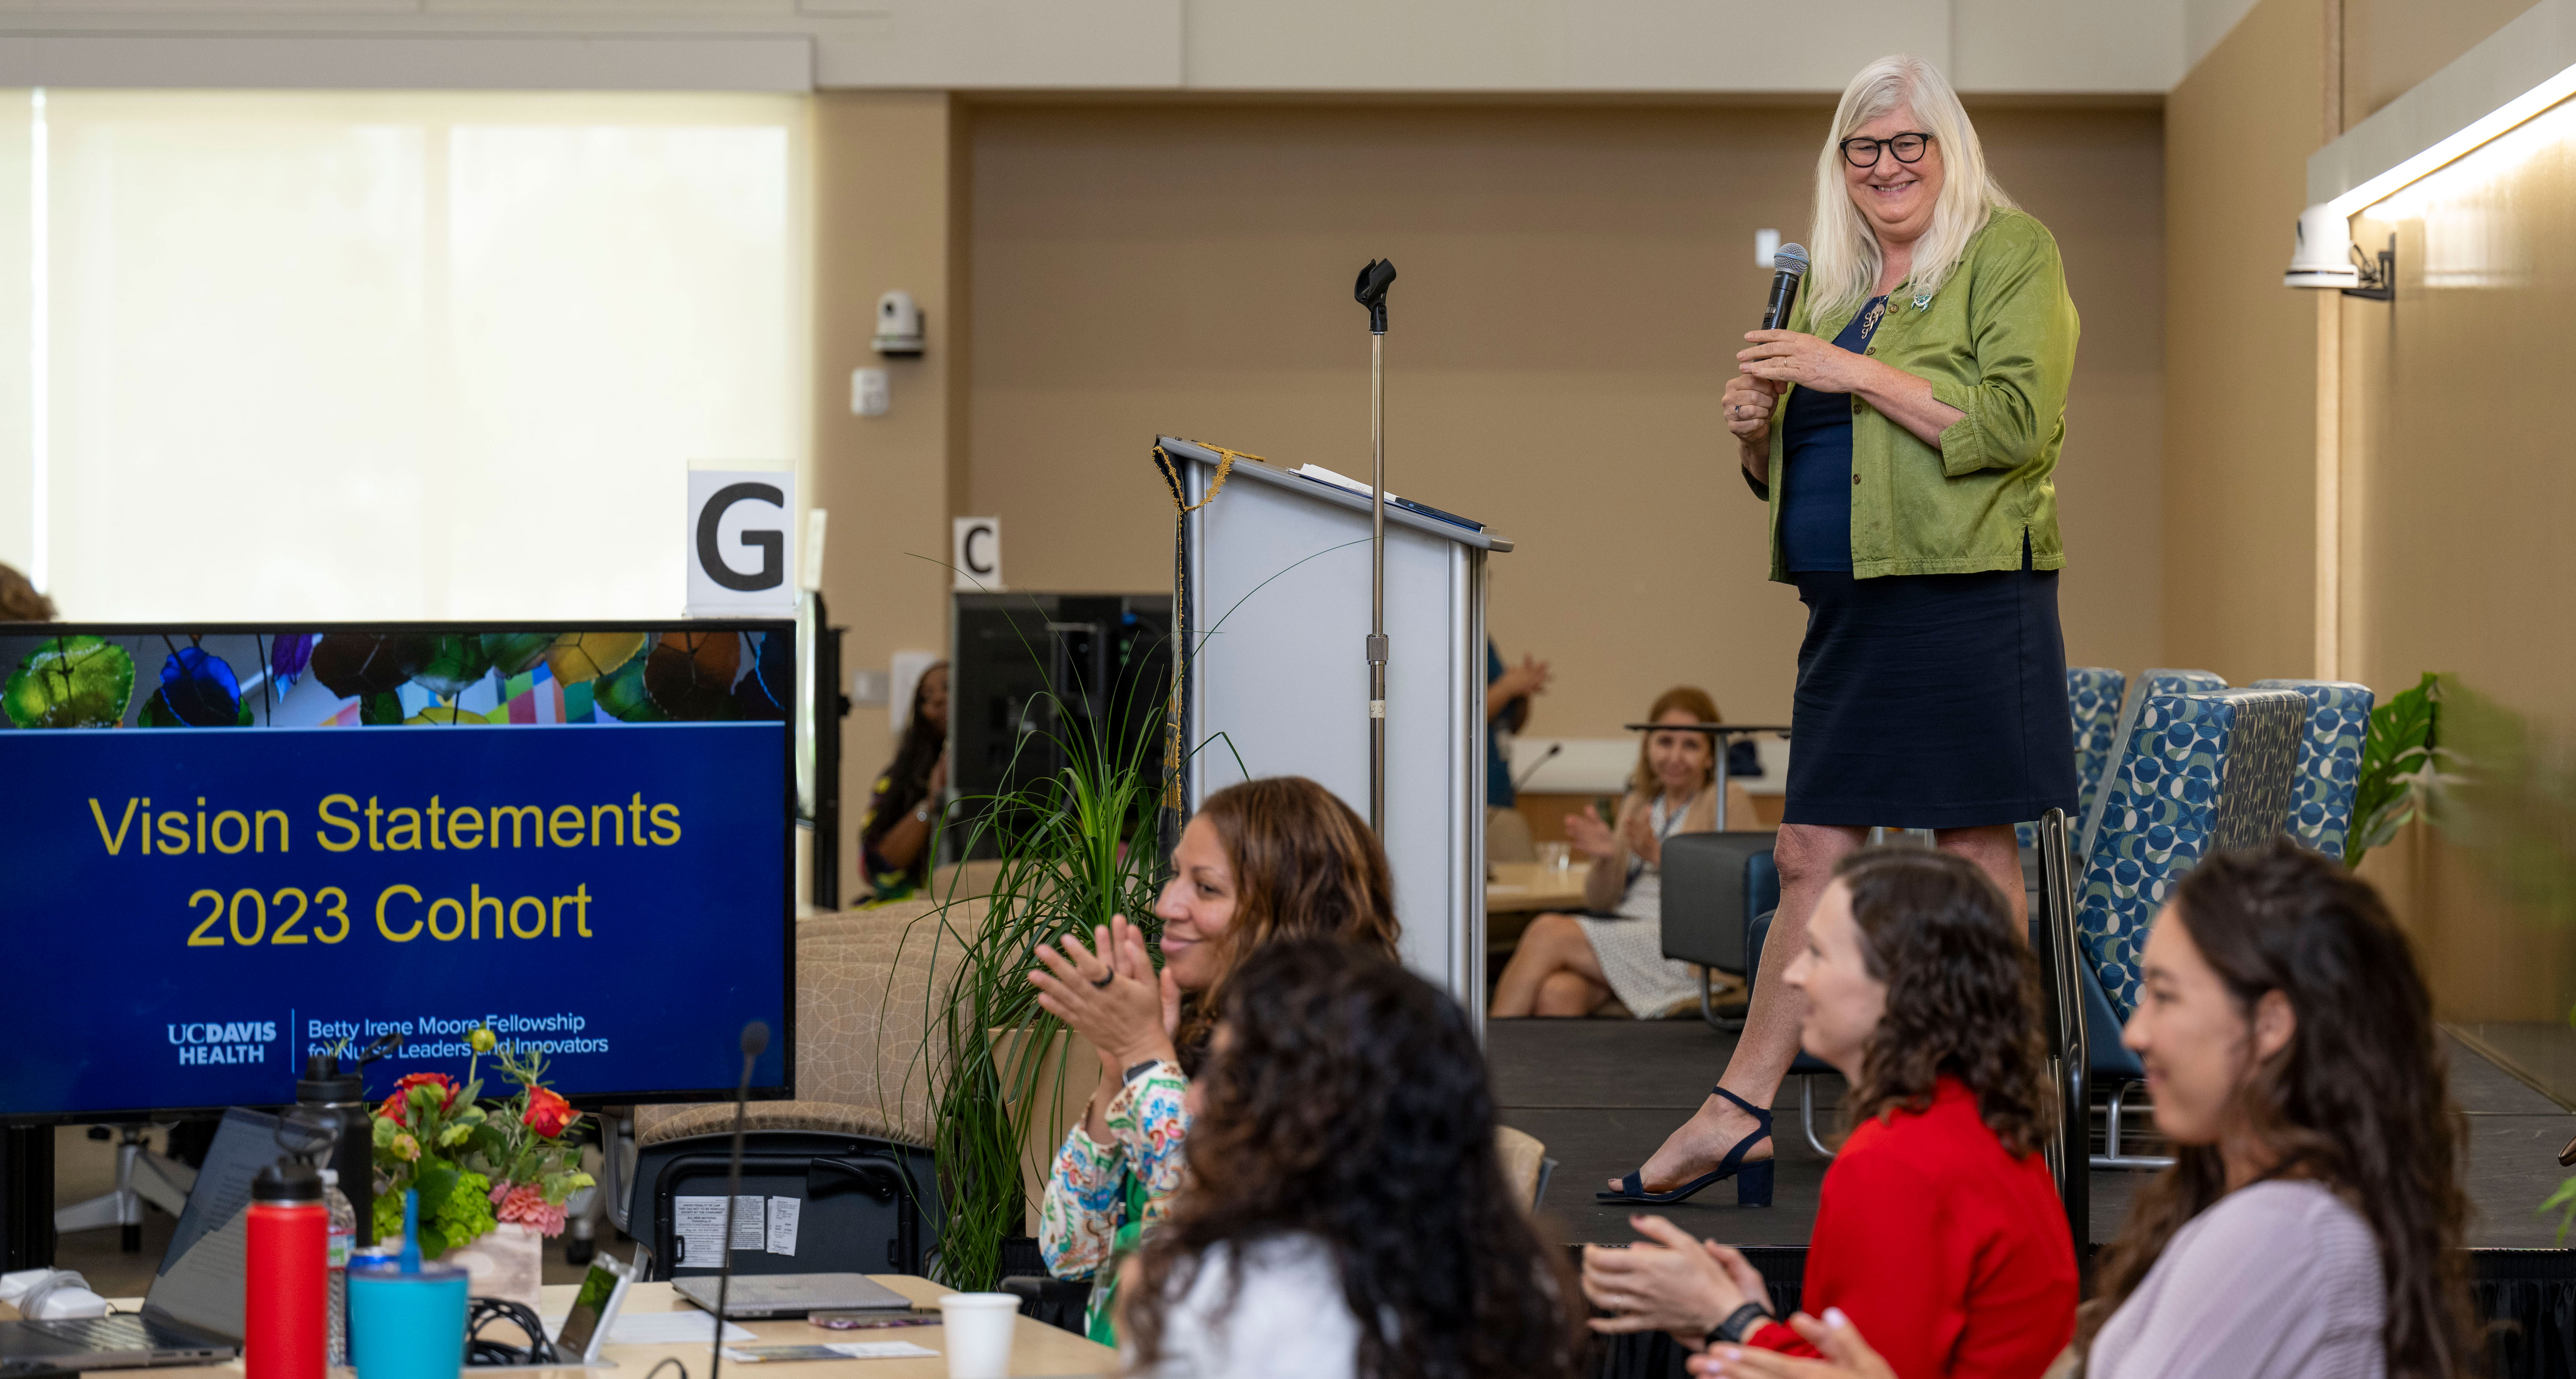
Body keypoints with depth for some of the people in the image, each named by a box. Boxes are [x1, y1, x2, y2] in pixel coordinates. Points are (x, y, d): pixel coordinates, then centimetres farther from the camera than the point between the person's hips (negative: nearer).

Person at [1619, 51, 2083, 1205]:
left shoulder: (2009, 253, -2)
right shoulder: (1833, 283, 19)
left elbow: (2016, 421, -16)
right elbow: (1789, 470, 26)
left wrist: (1855, 374, -16)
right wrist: (1755, 426, 3)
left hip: (1965, 591, -7)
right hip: (1848, 602, 7)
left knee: (1975, 853, -1)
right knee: (1810, 857, 7)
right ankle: (1736, 1109, 9)